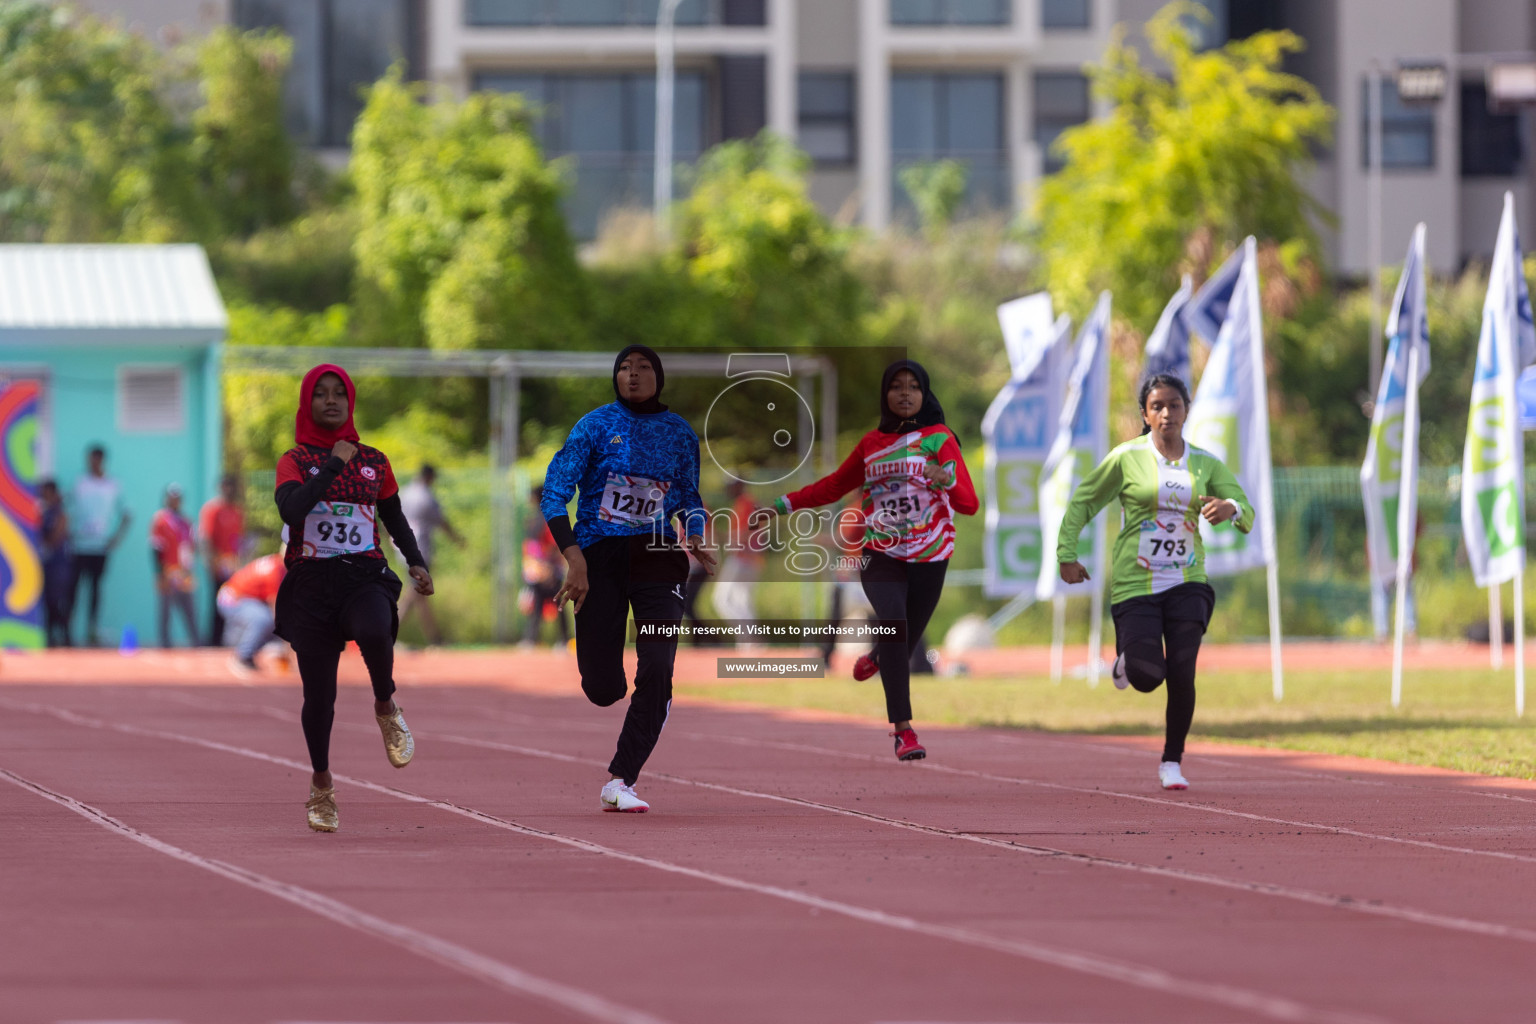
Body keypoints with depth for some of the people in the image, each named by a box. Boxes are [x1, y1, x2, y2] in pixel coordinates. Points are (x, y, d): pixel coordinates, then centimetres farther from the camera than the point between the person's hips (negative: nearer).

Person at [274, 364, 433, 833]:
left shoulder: (374, 462, 13)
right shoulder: (295, 460, 4)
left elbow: (395, 520, 21)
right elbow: (291, 510, -15)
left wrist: (416, 562, 5)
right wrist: (334, 465, -14)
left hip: (365, 577, 0)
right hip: (311, 582, 0)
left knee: (374, 632, -35)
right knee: (318, 693, -1)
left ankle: (386, 707, -6)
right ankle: (321, 786, 19)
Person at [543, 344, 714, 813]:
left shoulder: (680, 433, 7)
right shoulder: (597, 424, -2)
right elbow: (554, 492, -7)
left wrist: (694, 537, -2)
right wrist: (573, 557, -19)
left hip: (657, 555, 1)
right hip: (599, 557, -1)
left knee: (657, 670, -18)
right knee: (601, 688, -4)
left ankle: (620, 782, -9)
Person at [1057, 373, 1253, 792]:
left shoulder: (1206, 464, 4)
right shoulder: (1127, 458, -3)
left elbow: (1247, 515, 0)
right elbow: (1082, 503, 6)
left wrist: (1231, 509, -23)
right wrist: (1067, 554, -2)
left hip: (1187, 583, 2)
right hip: (1135, 584, -2)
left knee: (1182, 674, -12)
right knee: (1147, 677, -11)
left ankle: (1172, 761, 7)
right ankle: (1126, 656, 28)